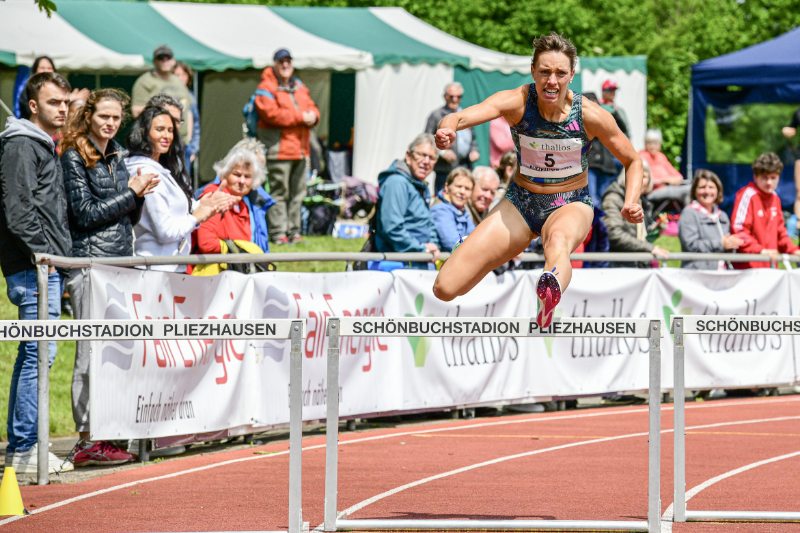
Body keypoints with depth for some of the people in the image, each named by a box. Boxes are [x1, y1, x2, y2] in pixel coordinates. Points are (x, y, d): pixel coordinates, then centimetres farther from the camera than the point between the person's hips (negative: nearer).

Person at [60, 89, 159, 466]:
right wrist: (131, 193, -9)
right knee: (91, 352, -8)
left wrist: (139, 194, 1)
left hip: (121, 261, 7)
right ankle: (87, 442, -6)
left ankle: (104, 437, 9)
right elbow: (85, 213, -10)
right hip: (90, 261, -7)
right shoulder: (75, 157, -4)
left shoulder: (117, 157, 18)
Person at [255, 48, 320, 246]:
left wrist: (313, 116, -6)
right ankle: (278, 233, -7)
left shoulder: (300, 87, 20)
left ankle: (294, 231, 16)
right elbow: (271, 113, -18)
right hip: (278, 149, -8)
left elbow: (311, 108, 20)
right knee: (279, 192, -8)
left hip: (301, 149, 8)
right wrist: (300, 117, -16)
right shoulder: (267, 88, -5)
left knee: (298, 193, 10)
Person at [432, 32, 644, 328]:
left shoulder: (590, 115, -14)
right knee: (445, 288, -9)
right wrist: (447, 128, -58)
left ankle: (550, 294, -78)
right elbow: (462, 117, -33)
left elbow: (633, 161, 1)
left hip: (570, 206, -2)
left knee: (558, 239, -43)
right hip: (520, 204, 2)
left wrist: (631, 203, -18)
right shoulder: (516, 102, -16)